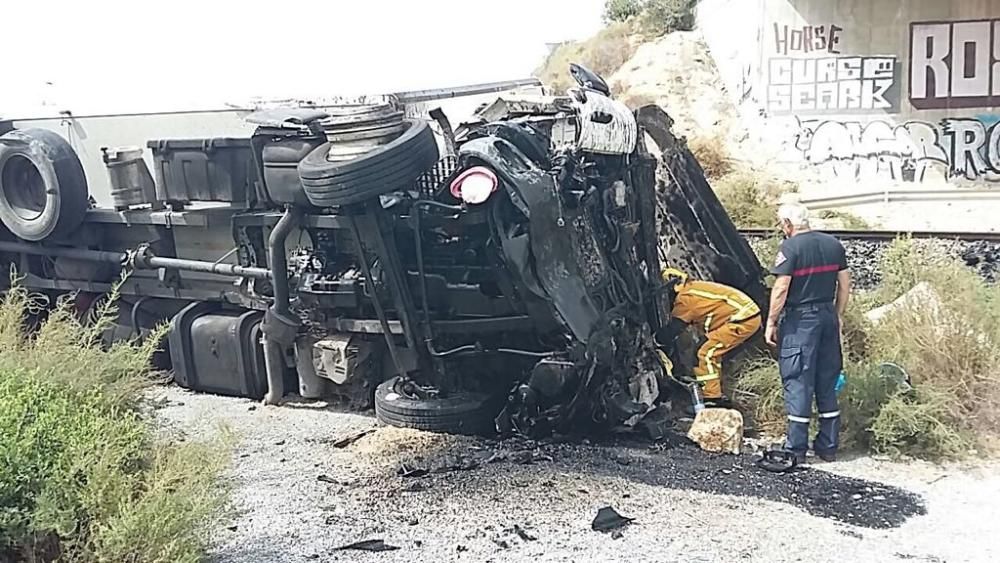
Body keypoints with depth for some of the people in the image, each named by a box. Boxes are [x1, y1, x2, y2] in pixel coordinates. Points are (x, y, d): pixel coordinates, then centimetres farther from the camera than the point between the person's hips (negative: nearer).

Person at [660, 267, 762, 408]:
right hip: (751, 314, 10)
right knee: (713, 353, 18)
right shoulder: (696, 287, 17)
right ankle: (716, 395, 23)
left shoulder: (685, 297, -11)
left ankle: (712, 400, -8)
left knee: (707, 354, -9)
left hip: (743, 320, -10)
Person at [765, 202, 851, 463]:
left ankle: (796, 448, 4)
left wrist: (771, 322, -8)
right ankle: (828, 446, 20)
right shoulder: (833, 245, 8)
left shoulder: (790, 247, -12)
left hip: (800, 319, -6)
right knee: (827, 383, 13)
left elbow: (781, 288, -16)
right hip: (828, 316, 6)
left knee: (798, 383, 0)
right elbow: (845, 284, 12)